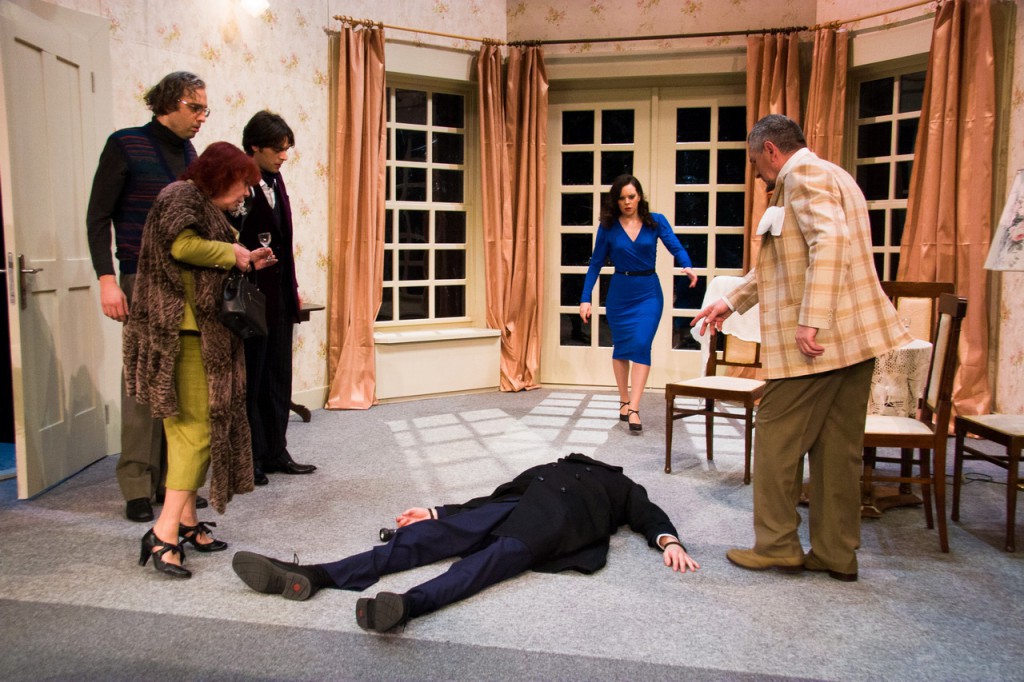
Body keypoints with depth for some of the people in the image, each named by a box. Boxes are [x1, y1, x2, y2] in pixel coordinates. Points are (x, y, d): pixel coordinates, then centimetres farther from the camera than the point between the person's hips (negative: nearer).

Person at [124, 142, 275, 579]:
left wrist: (245, 262, 13)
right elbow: (182, 245, -23)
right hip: (182, 332, -10)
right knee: (195, 428, -13)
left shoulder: (206, 208, 24)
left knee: (190, 429, 11)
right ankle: (164, 533, -12)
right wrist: (230, 253, -10)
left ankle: (187, 522, 18)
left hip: (202, 333, 10)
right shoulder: (182, 195, -5)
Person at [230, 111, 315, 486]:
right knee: (250, 379, 2)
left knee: (278, 377, 12)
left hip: (279, 296, 8)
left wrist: (293, 288, 14)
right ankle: (251, 458, 13)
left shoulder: (275, 180, 12)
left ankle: (275, 452, 22)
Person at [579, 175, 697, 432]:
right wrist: (585, 299, -5)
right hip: (619, 293, 1)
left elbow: (676, 247, -11)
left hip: (649, 292, -1)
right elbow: (596, 264, 0)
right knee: (621, 348, 9)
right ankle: (624, 401, 25)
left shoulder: (656, 221, -3)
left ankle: (633, 408, -12)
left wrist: (687, 266, -33)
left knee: (641, 346, -12)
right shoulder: (608, 227, -2)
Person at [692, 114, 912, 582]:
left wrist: (811, 320, -28)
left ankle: (777, 546, 10)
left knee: (777, 438, 1)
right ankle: (836, 554, 18)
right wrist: (731, 302, 27)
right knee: (837, 447, 11)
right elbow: (784, 264, 29)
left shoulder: (804, 173, -6)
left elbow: (829, 241, -23)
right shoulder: (830, 177, 25)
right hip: (853, 338, 10)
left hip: (818, 339, -10)